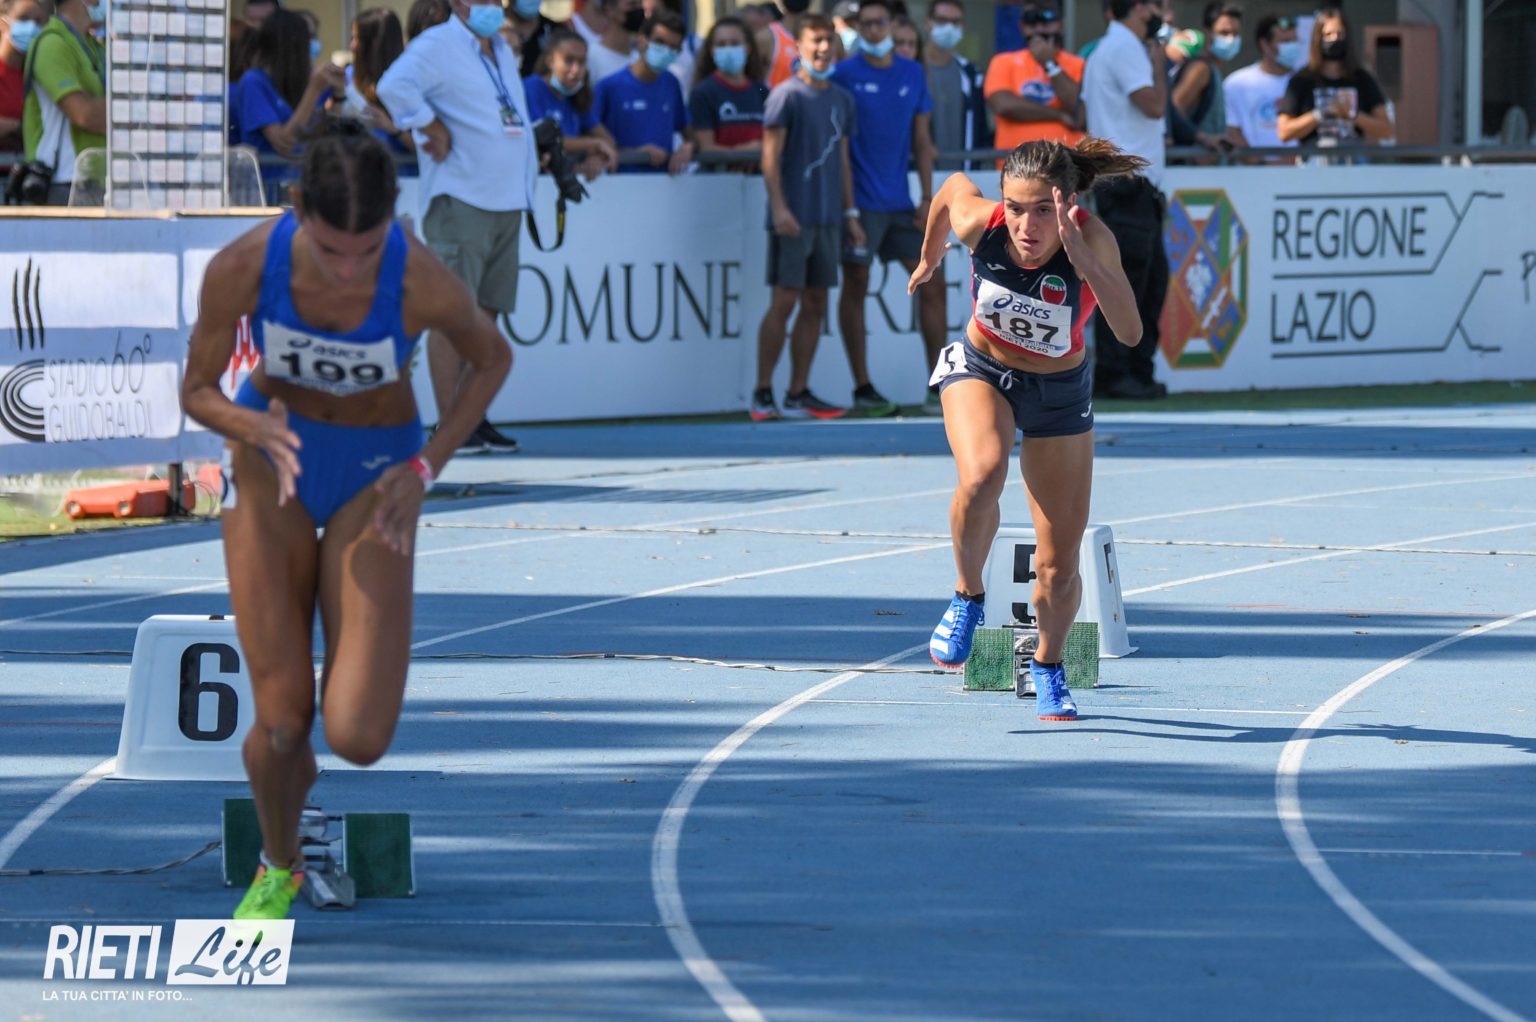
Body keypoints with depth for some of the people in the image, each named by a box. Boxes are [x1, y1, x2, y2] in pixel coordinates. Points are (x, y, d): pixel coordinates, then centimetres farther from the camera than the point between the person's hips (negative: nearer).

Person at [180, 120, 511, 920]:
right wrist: (260, 428, -32)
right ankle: (278, 868, 27)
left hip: (375, 474, -1)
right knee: (281, 721, -6)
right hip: (270, 454, 1)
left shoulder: (424, 284, -29)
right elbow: (197, 392, -10)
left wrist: (425, 468, -16)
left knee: (358, 739, -14)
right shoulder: (241, 268, -26)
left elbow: (493, 359, -6)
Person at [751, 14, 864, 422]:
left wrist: (850, 213, 16)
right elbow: (771, 156, -9)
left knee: (816, 305, 6)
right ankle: (762, 393, -2)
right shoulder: (786, 94, -5)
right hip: (793, 219, -7)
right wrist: (779, 207, -17)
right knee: (784, 302, -8)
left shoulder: (841, 100, 15)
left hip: (828, 219, 7)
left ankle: (798, 394, 11)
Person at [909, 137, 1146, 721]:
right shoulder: (980, 222, -26)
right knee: (981, 474, -35)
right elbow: (953, 186, 0)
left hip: (1059, 390, 0)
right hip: (979, 370, 0)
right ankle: (968, 597, -8)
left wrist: (1080, 256, -54)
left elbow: (1130, 332, -44)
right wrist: (930, 255, 17)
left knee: (1059, 565, 6)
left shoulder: (1090, 238, -32)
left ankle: (1048, 669, 36)